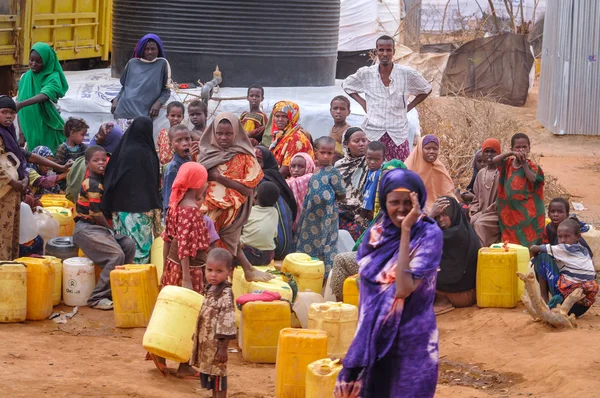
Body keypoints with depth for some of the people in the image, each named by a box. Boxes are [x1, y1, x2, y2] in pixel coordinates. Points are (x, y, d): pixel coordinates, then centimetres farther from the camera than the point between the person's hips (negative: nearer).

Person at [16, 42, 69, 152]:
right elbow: (20, 105, 8)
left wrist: (21, 104, -43)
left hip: (47, 130, -4)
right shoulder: (25, 77, 7)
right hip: (29, 130, 4)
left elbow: (44, 96, -28)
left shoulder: (53, 78, -9)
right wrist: (21, 131, 1)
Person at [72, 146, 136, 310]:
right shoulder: (92, 184, -16)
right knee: (117, 255, -21)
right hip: (86, 229, -9)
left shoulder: (102, 180, 13)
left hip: (100, 228, 9)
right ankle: (97, 298, -16)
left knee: (129, 246, -3)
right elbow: (96, 213, -17)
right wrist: (110, 229, -5)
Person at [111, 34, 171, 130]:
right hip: (123, 110, 3)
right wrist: (116, 99, 10)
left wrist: (158, 103, -9)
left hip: (143, 112, -3)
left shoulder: (162, 64, 9)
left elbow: (166, 90, 9)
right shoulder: (132, 63, 17)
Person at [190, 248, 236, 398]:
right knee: (209, 375, 17)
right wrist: (197, 336, 23)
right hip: (206, 342, 9)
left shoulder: (225, 295, -20)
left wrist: (223, 348, -22)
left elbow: (227, 324, -21)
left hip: (216, 343, -9)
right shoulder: (210, 290, 7)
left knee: (217, 375, -1)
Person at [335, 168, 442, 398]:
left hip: (410, 342, -5)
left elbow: (404, 288, -25)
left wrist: (406, 230, -24)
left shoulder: (428, 235, -13)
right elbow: (366, 288, 10)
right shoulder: (376, 234, 3)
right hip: (373, 338, 5)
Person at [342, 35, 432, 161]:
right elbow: (346, 85, 16)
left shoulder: (407, 74, -4)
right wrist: (362, 103, 6)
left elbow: (426, 89, 11)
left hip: (398, 134, 0)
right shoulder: (366, 74, -2)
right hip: (373, 133, 0)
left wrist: (409, 106, 3)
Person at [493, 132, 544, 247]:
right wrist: (511, 154, -20)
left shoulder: (532, 166, 1)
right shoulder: (507, 163, 6)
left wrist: (524, 163, -12)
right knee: (510, 240, 5)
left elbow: (533, 179, -17)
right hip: (509, 210, 2)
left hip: (527, 211, -2)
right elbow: (494, 161, -12)